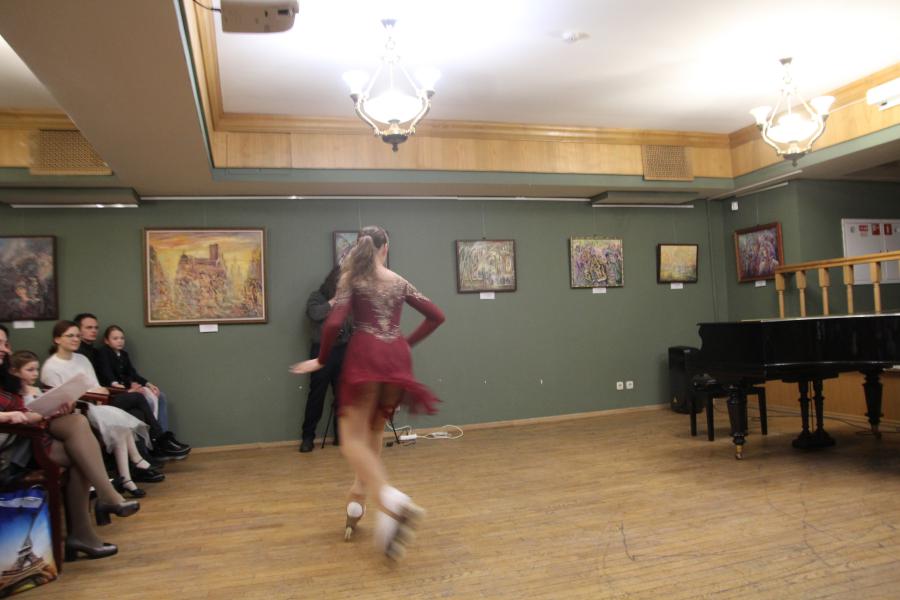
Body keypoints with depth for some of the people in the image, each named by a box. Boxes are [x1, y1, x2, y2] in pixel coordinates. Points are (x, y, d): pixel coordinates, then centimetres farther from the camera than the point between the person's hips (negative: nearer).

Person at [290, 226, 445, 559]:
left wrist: (321, 360, 5)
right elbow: (436, 316, 18)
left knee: (353, 438, -6)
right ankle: (358, 499, 21)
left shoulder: (351, 277, 6)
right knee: (373, 433, 18)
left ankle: (391, 501, -28)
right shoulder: (399, 282, 16)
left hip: (366, 356, -4)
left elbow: (334, 322, -8)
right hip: (396, 359, 4)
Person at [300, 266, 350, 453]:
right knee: (317, 395, -1)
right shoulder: (317, 296, 4)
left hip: (343, 350, 3)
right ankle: (307, 437, 7)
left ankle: (341, 434, 16)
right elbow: (315, 314, -17)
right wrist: (334, 300, -10)